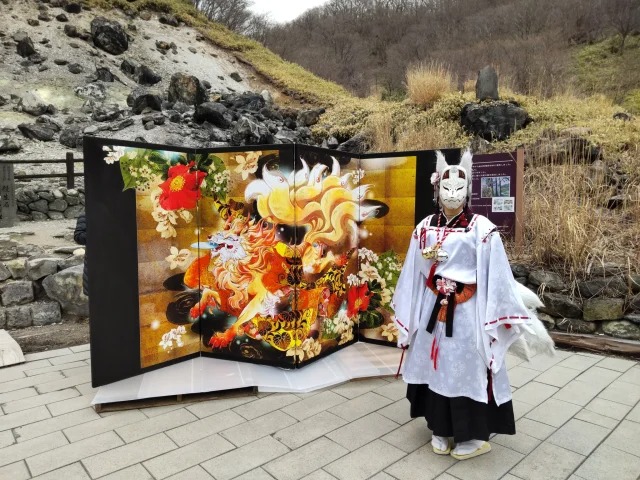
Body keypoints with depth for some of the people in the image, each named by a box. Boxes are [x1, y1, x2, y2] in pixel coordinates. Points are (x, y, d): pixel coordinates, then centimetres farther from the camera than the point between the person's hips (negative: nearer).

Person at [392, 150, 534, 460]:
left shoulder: (481, 229, -8)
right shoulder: (425, 228, 3)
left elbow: (495, 275, -8)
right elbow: (414, 272, 7)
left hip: (467, 311, -4)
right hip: (432, 308, 4)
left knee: (468, 368, 5)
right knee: (435, 365, 12)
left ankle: (475, 435, 24)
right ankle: (440, 428, 31)